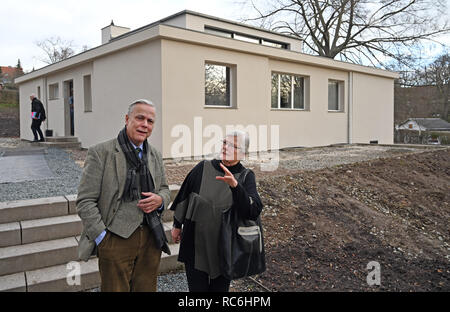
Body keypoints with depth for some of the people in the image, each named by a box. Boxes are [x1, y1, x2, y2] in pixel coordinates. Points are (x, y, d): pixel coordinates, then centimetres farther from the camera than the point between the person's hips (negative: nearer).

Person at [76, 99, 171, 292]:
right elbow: (85, 202, -8)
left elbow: (164, 189, 21)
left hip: (151, 239, 5)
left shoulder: (155, 155, 10)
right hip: (115, 239, -5)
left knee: (147, 288, 15)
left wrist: (160, 200, -3)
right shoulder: (101, 153, -7)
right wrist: (102, 238, -12)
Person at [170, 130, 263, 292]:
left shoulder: (246, 177, -10)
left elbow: (254, 211, -24)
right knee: (197, 287, 10)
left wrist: (235, 185, -38)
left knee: (220, 287, 17)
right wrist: (177, 225, 12)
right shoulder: (203, 168, -8)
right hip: (196, 246, 0)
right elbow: (184, 196, 5)